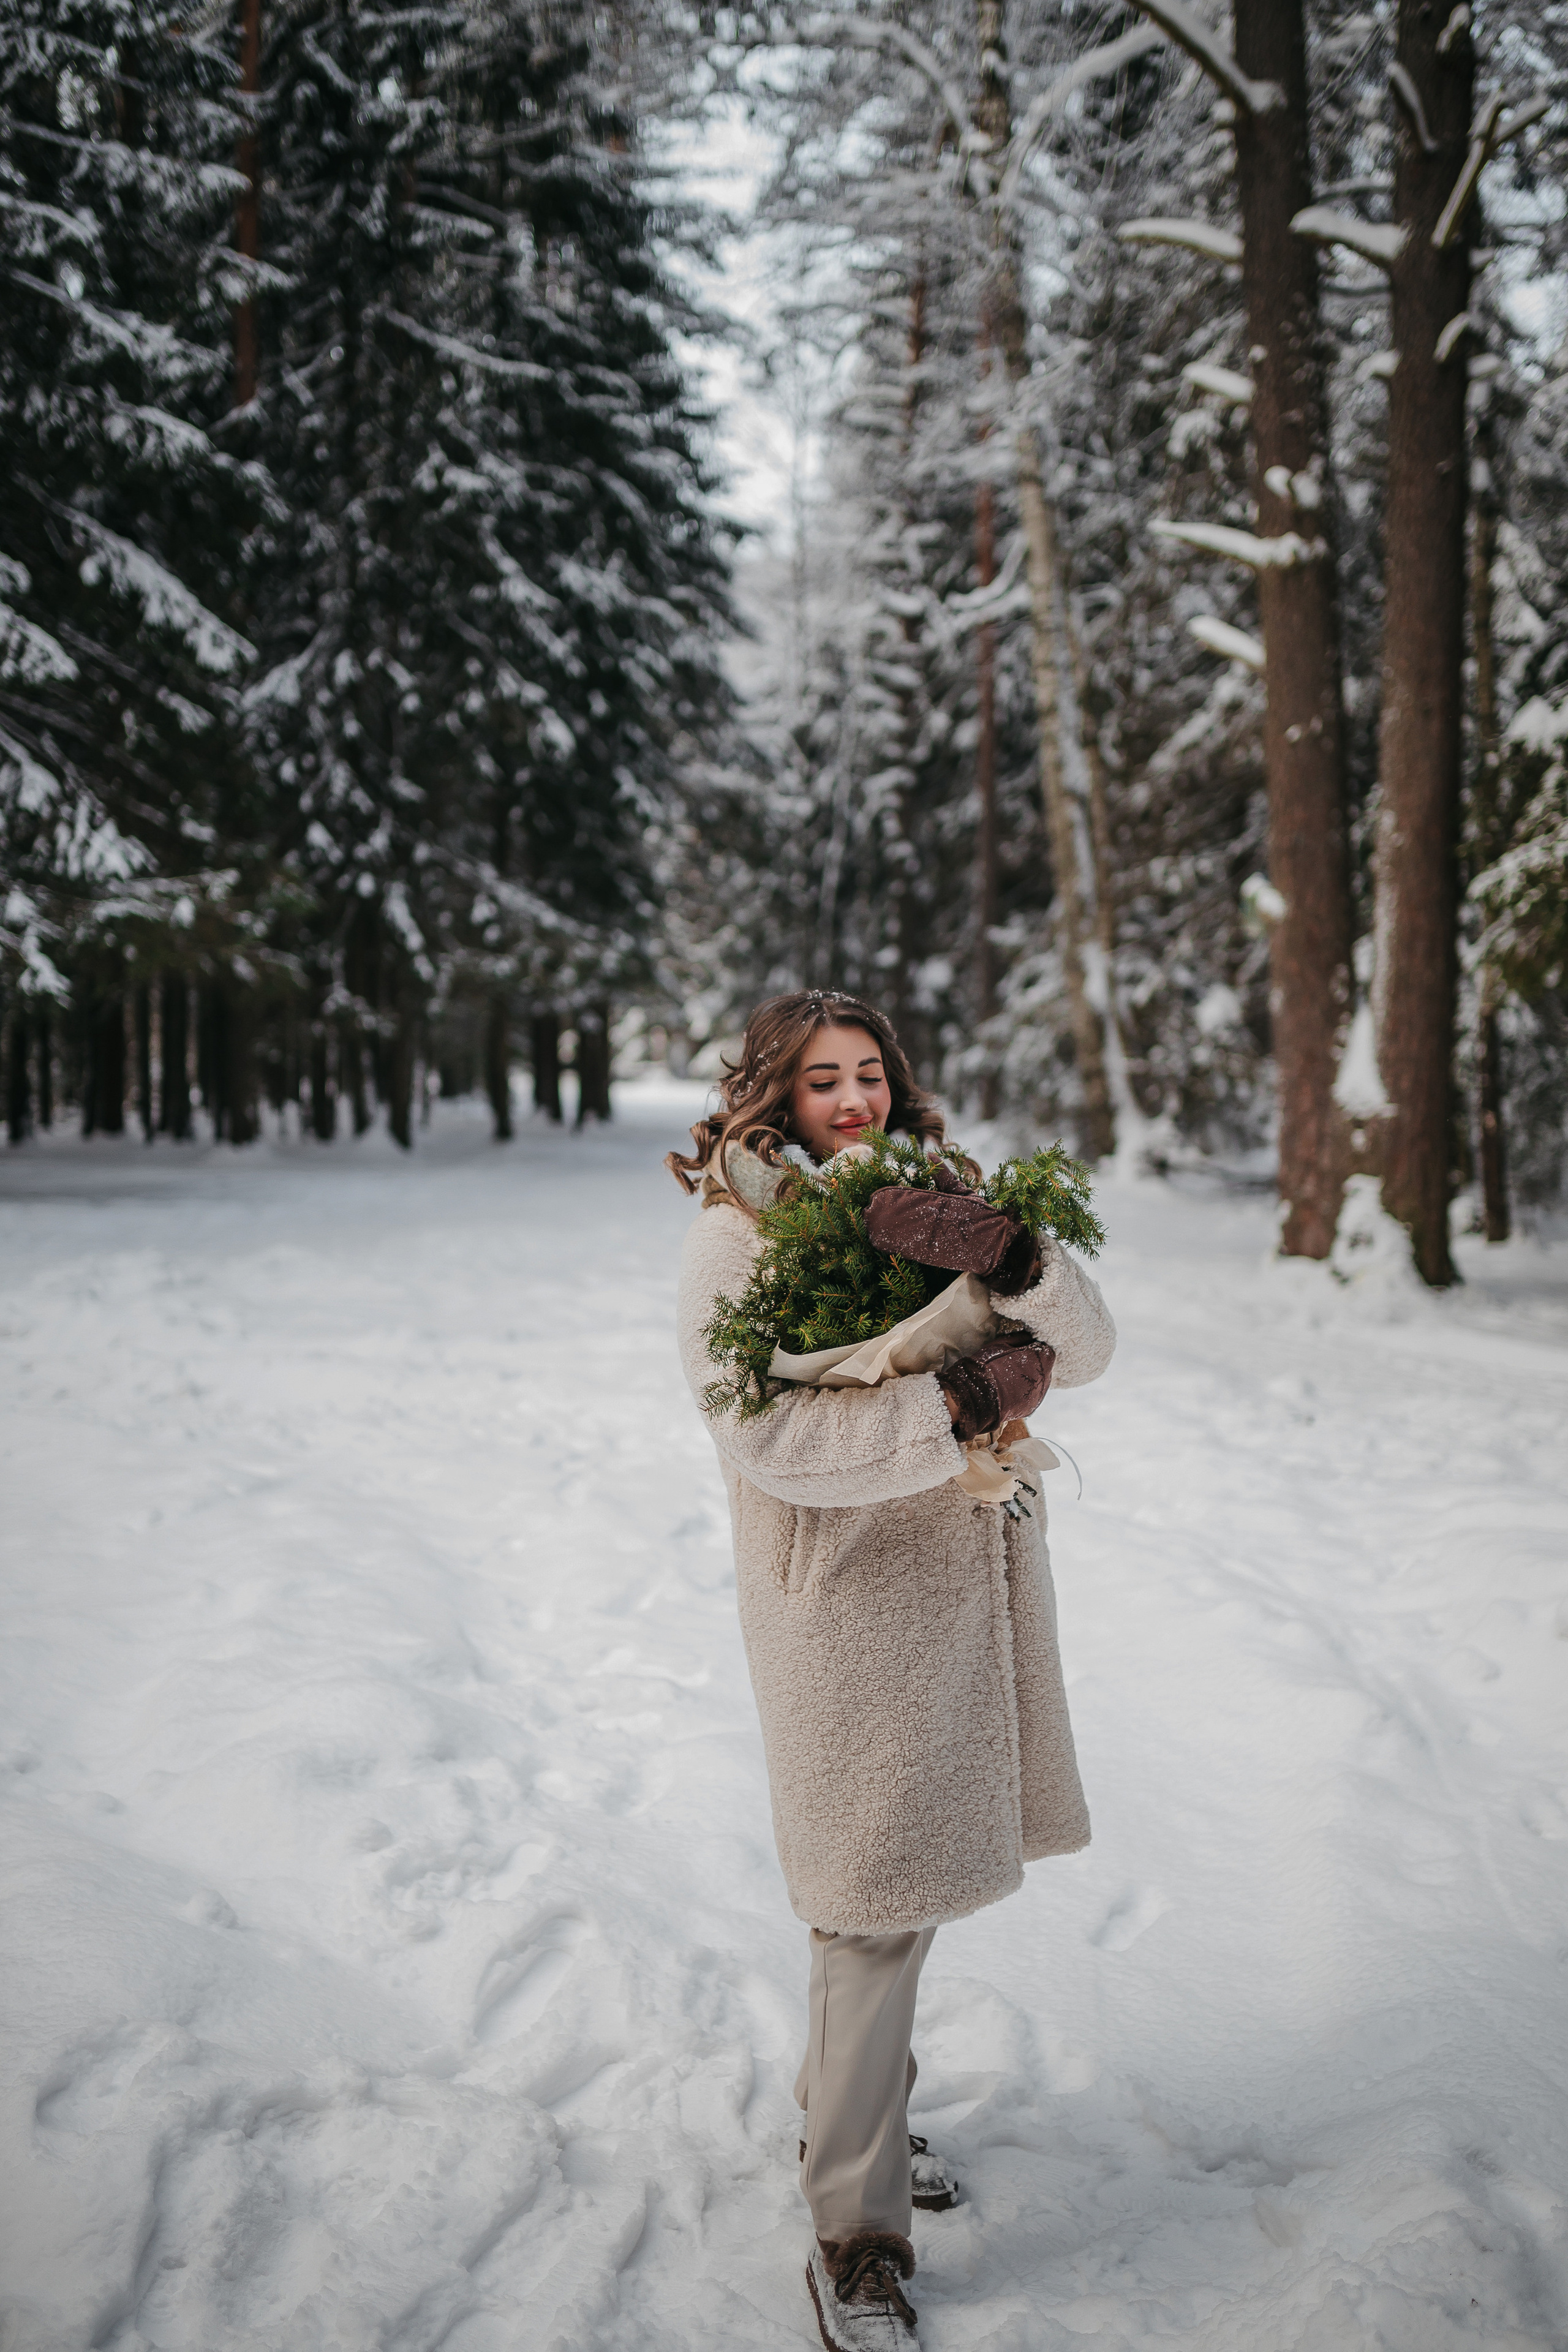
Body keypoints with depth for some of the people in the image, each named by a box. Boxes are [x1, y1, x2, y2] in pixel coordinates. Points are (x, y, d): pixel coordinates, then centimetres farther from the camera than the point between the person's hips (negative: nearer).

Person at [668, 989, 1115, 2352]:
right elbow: (767, 1438, -23)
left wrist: (1011, 1256, -23)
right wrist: (960, 1405, -22)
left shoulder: (938, 1206, 6)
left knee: (910, 1884, 18)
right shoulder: (734, 1239, -10)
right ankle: (856, 2238, 11)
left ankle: (847, 2119, 40)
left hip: (968, 1585, 6)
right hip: (846, 1599, -6)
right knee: (880, 1907, -2)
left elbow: (1087, 1349, -3)